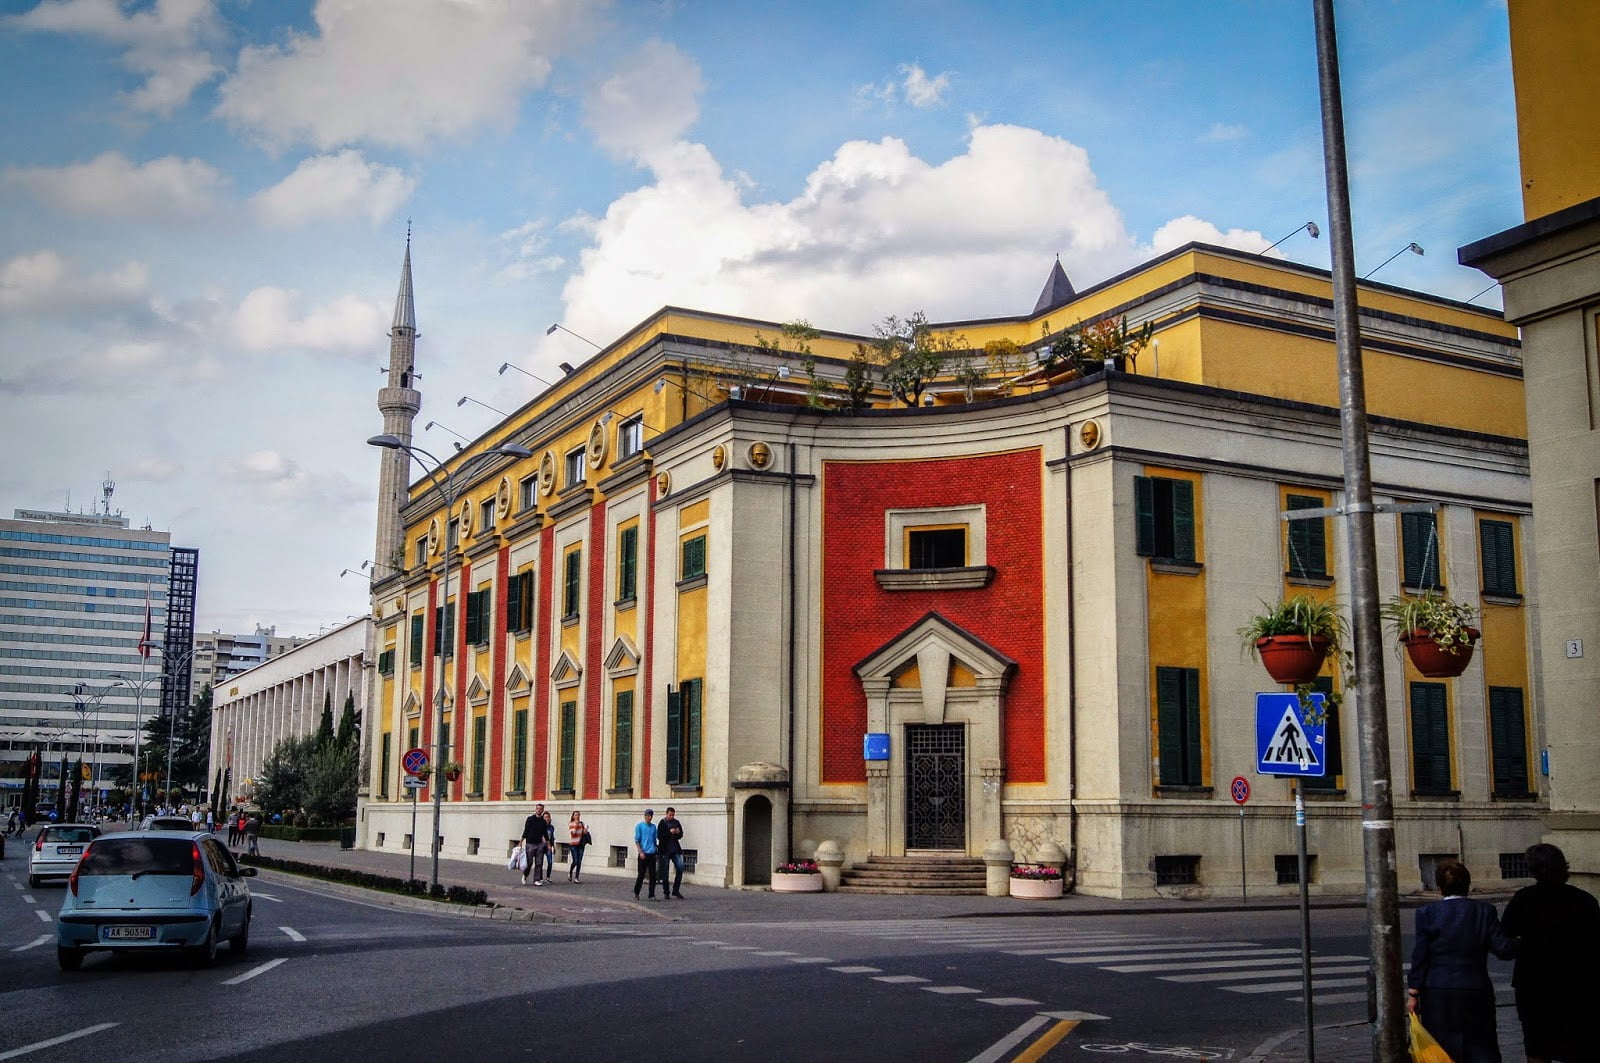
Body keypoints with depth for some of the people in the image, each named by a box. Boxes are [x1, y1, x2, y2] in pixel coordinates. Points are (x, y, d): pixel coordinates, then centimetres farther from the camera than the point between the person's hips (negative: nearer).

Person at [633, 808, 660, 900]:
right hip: (643, 854, -4)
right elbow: (637, 840, -4)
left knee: (653, 875, 1)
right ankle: (636, 893, 15)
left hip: (652, 854, 4)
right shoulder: (639, 826, -1)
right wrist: (640, 852, -12)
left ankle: (652, 895, 5)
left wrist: (655, 850, 14)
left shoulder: (653, 826, 11)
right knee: (641, 874, 0)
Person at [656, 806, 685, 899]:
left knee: (680, 869, -6)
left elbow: (680, 835, 14)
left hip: (675, 850, 4)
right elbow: (659, 836, -12)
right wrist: (670, 832, -20)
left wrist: (678, 832, -8)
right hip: (665, 850, -4)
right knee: (665, 872, 2)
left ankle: (676, 891, 6)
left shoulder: (676, 822, 10)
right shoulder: (662, 823, -3)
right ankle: (666, 893, 12)